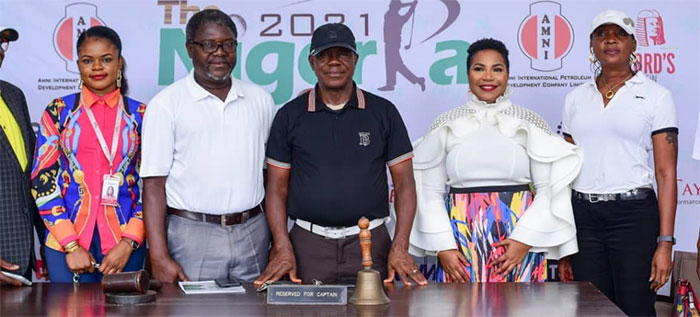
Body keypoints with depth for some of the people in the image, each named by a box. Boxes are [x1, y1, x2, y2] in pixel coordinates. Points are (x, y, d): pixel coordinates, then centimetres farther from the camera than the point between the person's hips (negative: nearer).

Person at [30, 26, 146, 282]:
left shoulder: (140, 115, 5)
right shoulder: (59, 112, 4)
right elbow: (42, 180, 0)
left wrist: (128, 243, -8)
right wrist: (71, 245, -7)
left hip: (124, 244, 0)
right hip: (65, 243, 0)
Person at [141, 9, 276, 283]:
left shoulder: (261, 100, 11)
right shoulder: (166, 104, -1)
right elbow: (154, 184, -5)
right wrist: (159, 257, -13)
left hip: (253, 236, 4)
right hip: (191, 236, -3)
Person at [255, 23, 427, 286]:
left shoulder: (383, 112, 5)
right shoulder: (290, 115, 6)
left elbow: (404, 183, 5)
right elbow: (277, 187, 6)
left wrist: (400, 247, -6)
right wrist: (283, 248, -7)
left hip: (370, 242, 0)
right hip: (308, 243, 0)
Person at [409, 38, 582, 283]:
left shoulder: (530, 123, 6)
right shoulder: (446, 125, 7)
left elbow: (549, 189, 1)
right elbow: (430, 193, 5)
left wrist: (525, 239, -10)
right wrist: (443, 247, -6)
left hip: (520, 242, 0)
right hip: (461, 241, 0)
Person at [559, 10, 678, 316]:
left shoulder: (656, 95, 1)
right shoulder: (576, 98, 12)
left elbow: (666, 172, -4)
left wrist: (665, 243, -11)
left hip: (634, 213, -3)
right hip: (582, 215, 3)